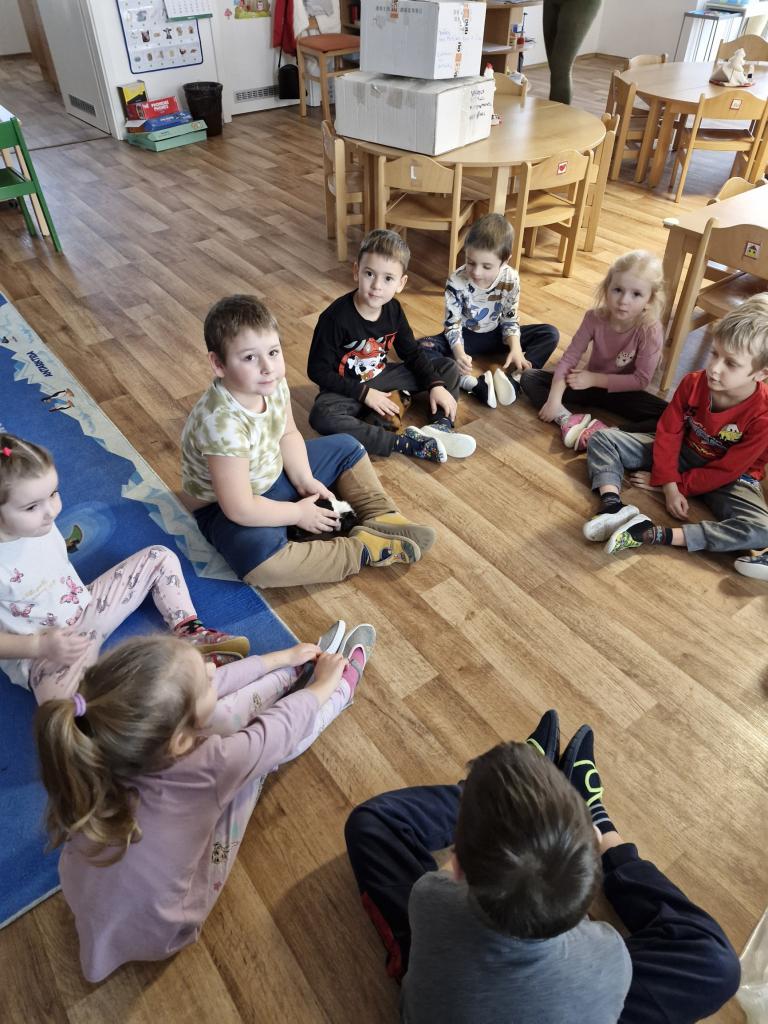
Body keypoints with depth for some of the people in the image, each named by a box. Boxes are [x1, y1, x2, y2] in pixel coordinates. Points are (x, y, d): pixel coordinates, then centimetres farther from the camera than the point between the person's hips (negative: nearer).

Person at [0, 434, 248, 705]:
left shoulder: (40, 524, -7)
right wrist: (40, 645, -26)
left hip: (88, 608, 7)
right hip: (42, 654, -7)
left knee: (159, 557, 7)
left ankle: (190, 633, -1)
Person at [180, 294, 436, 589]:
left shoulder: (273, 384, -16)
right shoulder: (222, 422, -37)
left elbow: (288, 434, 5)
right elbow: (240, 508, -34)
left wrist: (305, 480, -8)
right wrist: (299, 514, -21)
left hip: (273, 474, 8)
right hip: (224, 507, -8)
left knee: (346, 447, 11)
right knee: (261, 560, -38)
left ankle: (382, 518, 2)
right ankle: (362, 549, -21)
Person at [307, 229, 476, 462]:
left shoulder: (393, 309, -6)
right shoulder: (336, 317, -23)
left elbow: (412, 354, 5)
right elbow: (317, 370, -20)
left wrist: (436, 385, -10)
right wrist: (364, 393, -23)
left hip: (382, 378, 6)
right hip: (347, 389, -5)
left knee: (448, 367, 0)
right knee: (321, 416, -40)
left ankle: (441, 426, -22)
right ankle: (404, 443, -39)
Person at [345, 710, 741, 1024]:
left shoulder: (432, 902, -40)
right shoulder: (606, 960, -39)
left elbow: (458, 878, -14)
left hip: (434, 991, 1)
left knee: (371, 822, 5)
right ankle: (592, 818, 18)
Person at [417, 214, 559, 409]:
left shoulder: (511, 279, -17)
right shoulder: (456, 282, -24)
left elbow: (510, 319, -7)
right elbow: (452, 324, -19)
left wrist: (515, 349, -24)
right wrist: (459, 353, -38)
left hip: (495, 335, 3)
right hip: (465, 336, -2)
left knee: (550, 334, -13)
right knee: (420, 348, -32)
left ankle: (513, 378, -32)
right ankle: (473, 385, -42)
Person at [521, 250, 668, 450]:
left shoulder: (651, 331, -23)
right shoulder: (595, 318, -17)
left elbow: (641, 380, -20)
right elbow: (569, 357, -18)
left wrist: (594, 378, -22)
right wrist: (554, 399, -29)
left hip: (622, 392, -2)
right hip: (590, 384, 3)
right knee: (529, 378, -14)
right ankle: (567, 420, -33)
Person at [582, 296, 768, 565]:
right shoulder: (693, 383, -18)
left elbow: (726, 470, -21)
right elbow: (668, 432, -11)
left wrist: (669, 482, -16)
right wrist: (669, 486, -19)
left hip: (728, 479, -3)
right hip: (682, 453, 3)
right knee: (602, 439, -8)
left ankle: (656, 535, -40)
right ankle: (613, 506, -32)